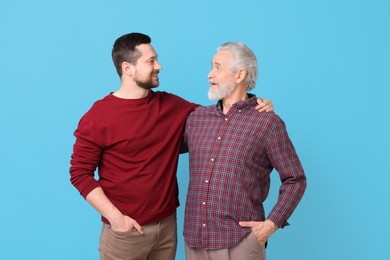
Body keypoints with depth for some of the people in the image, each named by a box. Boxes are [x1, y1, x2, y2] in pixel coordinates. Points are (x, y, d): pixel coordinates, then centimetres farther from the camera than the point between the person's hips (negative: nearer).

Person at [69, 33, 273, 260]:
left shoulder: (171, 105, 5)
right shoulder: (98, 116, -9)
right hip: (125, 229, -4)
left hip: (167, 224, 5)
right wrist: (115, 216, -15)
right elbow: (80, 173, -8)